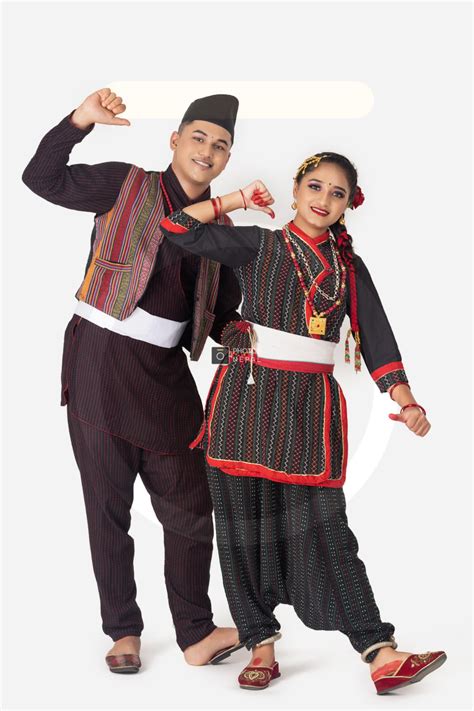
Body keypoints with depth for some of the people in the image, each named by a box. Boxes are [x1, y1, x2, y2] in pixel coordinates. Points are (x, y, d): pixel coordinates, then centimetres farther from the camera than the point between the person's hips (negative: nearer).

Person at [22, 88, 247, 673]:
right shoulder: (126, 186, 0)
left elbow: (220, 317, 14)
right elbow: (42, 179, -7)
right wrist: (81, 121, -22)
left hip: (164, 373, 4)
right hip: (99, 362, -4)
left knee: (190, 507, 6)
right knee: (108, 507, 4)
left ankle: (196, 635, 19)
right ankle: (124, 633, 18)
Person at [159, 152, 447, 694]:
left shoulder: (349, 268, 12)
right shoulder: (258, 245, 7)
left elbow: (377, 338, 4)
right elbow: (180, 229, 0)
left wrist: (406, 401, -9)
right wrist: (240, 199, 3)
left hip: (310, 404, 1)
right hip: (247, 396, 0)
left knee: (321, 524, -7)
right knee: (245, 521, 1)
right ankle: (261, 645, 12)